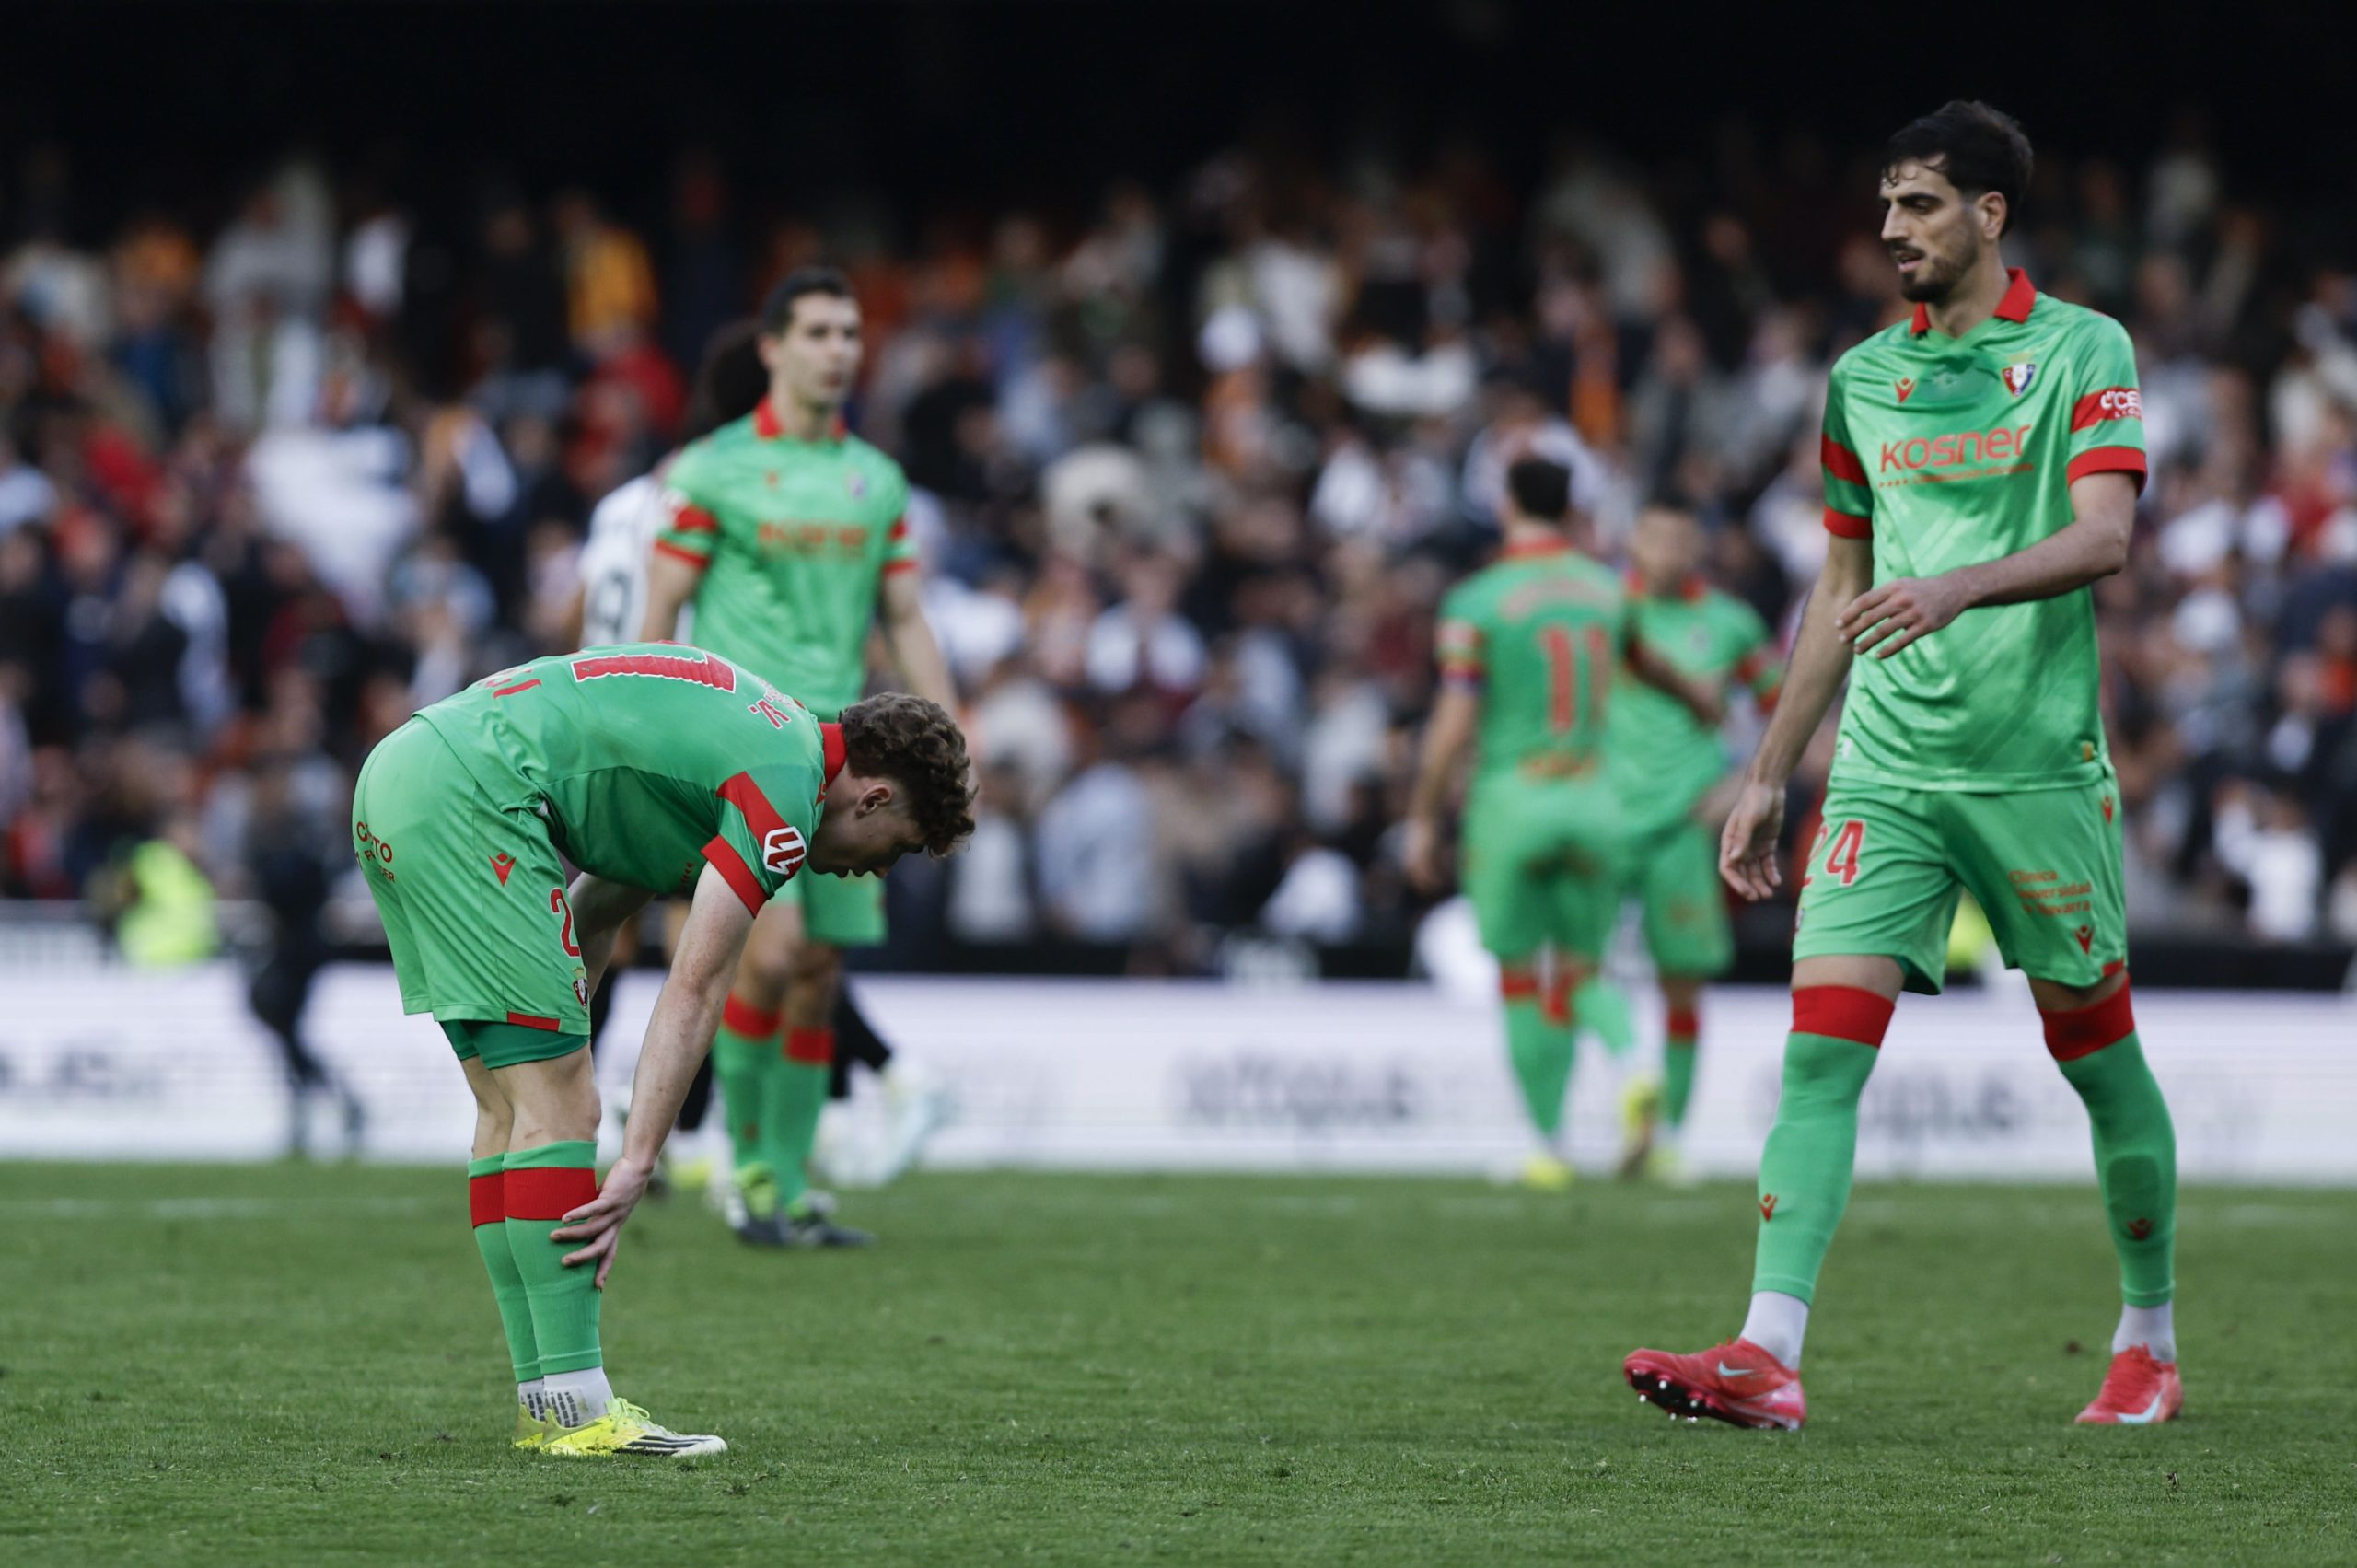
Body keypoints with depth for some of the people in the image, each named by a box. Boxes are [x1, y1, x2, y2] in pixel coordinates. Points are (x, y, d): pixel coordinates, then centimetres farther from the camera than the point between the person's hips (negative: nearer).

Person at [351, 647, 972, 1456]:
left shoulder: (749, 737, 23)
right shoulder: (786, 788, -7)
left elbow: (593, 917, 25)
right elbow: (694, 994, -12)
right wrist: (635, 1167, -14)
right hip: (467, 789, -10)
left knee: (513, 1107, 12)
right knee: (560, 1105, -8)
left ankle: (545, 1401, 13)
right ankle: (574, 1407, -9)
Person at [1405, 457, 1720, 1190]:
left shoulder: (1476, 602, -7)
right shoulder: (1606, 589, 8)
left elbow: (1453, 724, -13)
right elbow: (1644, 661, 29)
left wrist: (1421, 820, -4)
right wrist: (1698, 697, 50)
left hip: (1509, 801, -3)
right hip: (1592, 800, 3)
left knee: (1519, 983, 10)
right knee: (1579, 979, 9)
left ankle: (1550, 1146, 9)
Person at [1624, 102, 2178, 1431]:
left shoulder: (2084, 349, -2)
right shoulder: (1863, 376, 13)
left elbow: (2105, 535, -16)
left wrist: (1959, 586, -33)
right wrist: (1770, 777, 18)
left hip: (2040, 761, -4)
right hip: (1886, 765, 4)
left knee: (2098, 1054, 6)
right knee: (1822, 1049, -11)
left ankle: (2151, 1344, 24)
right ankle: (1770, 1358, -19)